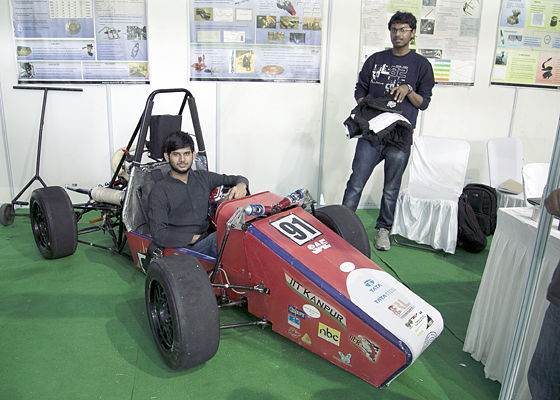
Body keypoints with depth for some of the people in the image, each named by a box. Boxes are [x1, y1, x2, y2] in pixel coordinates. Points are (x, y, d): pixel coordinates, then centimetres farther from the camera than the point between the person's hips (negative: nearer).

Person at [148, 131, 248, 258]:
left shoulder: (202, 178, 15)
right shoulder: (160, 191, -1)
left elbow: (237, 179, 22)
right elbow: (158, 235, -9)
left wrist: (241, 185, -2)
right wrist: (193, 238, -12)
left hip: (207, 241, 5)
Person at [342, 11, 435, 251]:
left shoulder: (421, 65, 7)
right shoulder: (375, 60, 13)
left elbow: (424, 102, 6)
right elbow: (360, 91, 15)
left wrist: (408, 90, -14)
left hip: (400, 135, 0)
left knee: (391, 188, 8)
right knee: (356, 183, -4)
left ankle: (383, 228, 23)